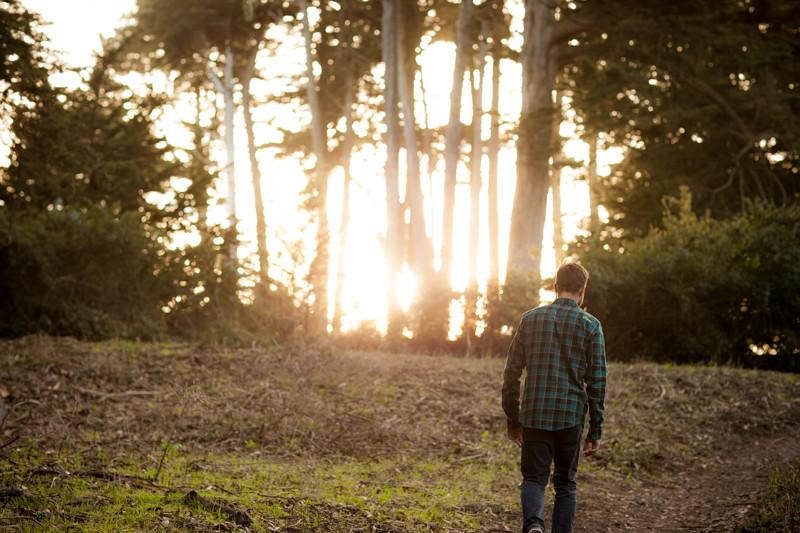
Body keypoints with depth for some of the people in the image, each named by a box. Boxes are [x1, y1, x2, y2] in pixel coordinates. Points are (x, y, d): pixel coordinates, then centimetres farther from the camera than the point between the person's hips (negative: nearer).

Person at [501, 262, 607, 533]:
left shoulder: (530, 319, 3)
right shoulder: (590, 325, -3)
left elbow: (512, 372, 5)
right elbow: (597, 382, -3)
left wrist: (513, 420, 13)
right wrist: (595, 430, 4)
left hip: (534, 417, 1)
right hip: (571, 418, -1)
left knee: (533, 478, 7)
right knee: (565, 483, 14)